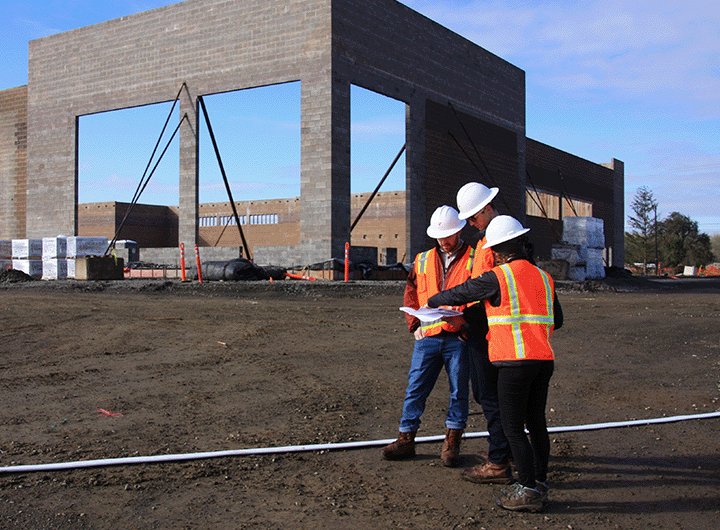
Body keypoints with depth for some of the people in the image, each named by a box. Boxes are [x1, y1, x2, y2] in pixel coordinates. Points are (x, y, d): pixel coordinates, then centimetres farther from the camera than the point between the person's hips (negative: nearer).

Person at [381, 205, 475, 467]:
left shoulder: (473, 259, 2)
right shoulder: (423, 260, 14)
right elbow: (410, 294, 17)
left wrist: (464, 318, -16)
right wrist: (415, 325, 5)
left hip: (459, 338, -3)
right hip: (427, 337, 3)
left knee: (459, 391, 5)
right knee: (415, 388, 3)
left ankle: (452, 443, 17)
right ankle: (406, 439, 12)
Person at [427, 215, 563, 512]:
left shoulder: (497, 278, -6)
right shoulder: (543, 278, 14)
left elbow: (459, 294, 5)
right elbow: (556, 321, 21)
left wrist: (431, 302, 24)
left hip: (516, 360, -7)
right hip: (544, 358, 7)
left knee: (513, 427, -1)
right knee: (536, 422, 15)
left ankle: (528, 491, 1)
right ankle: (539, 483, 23)